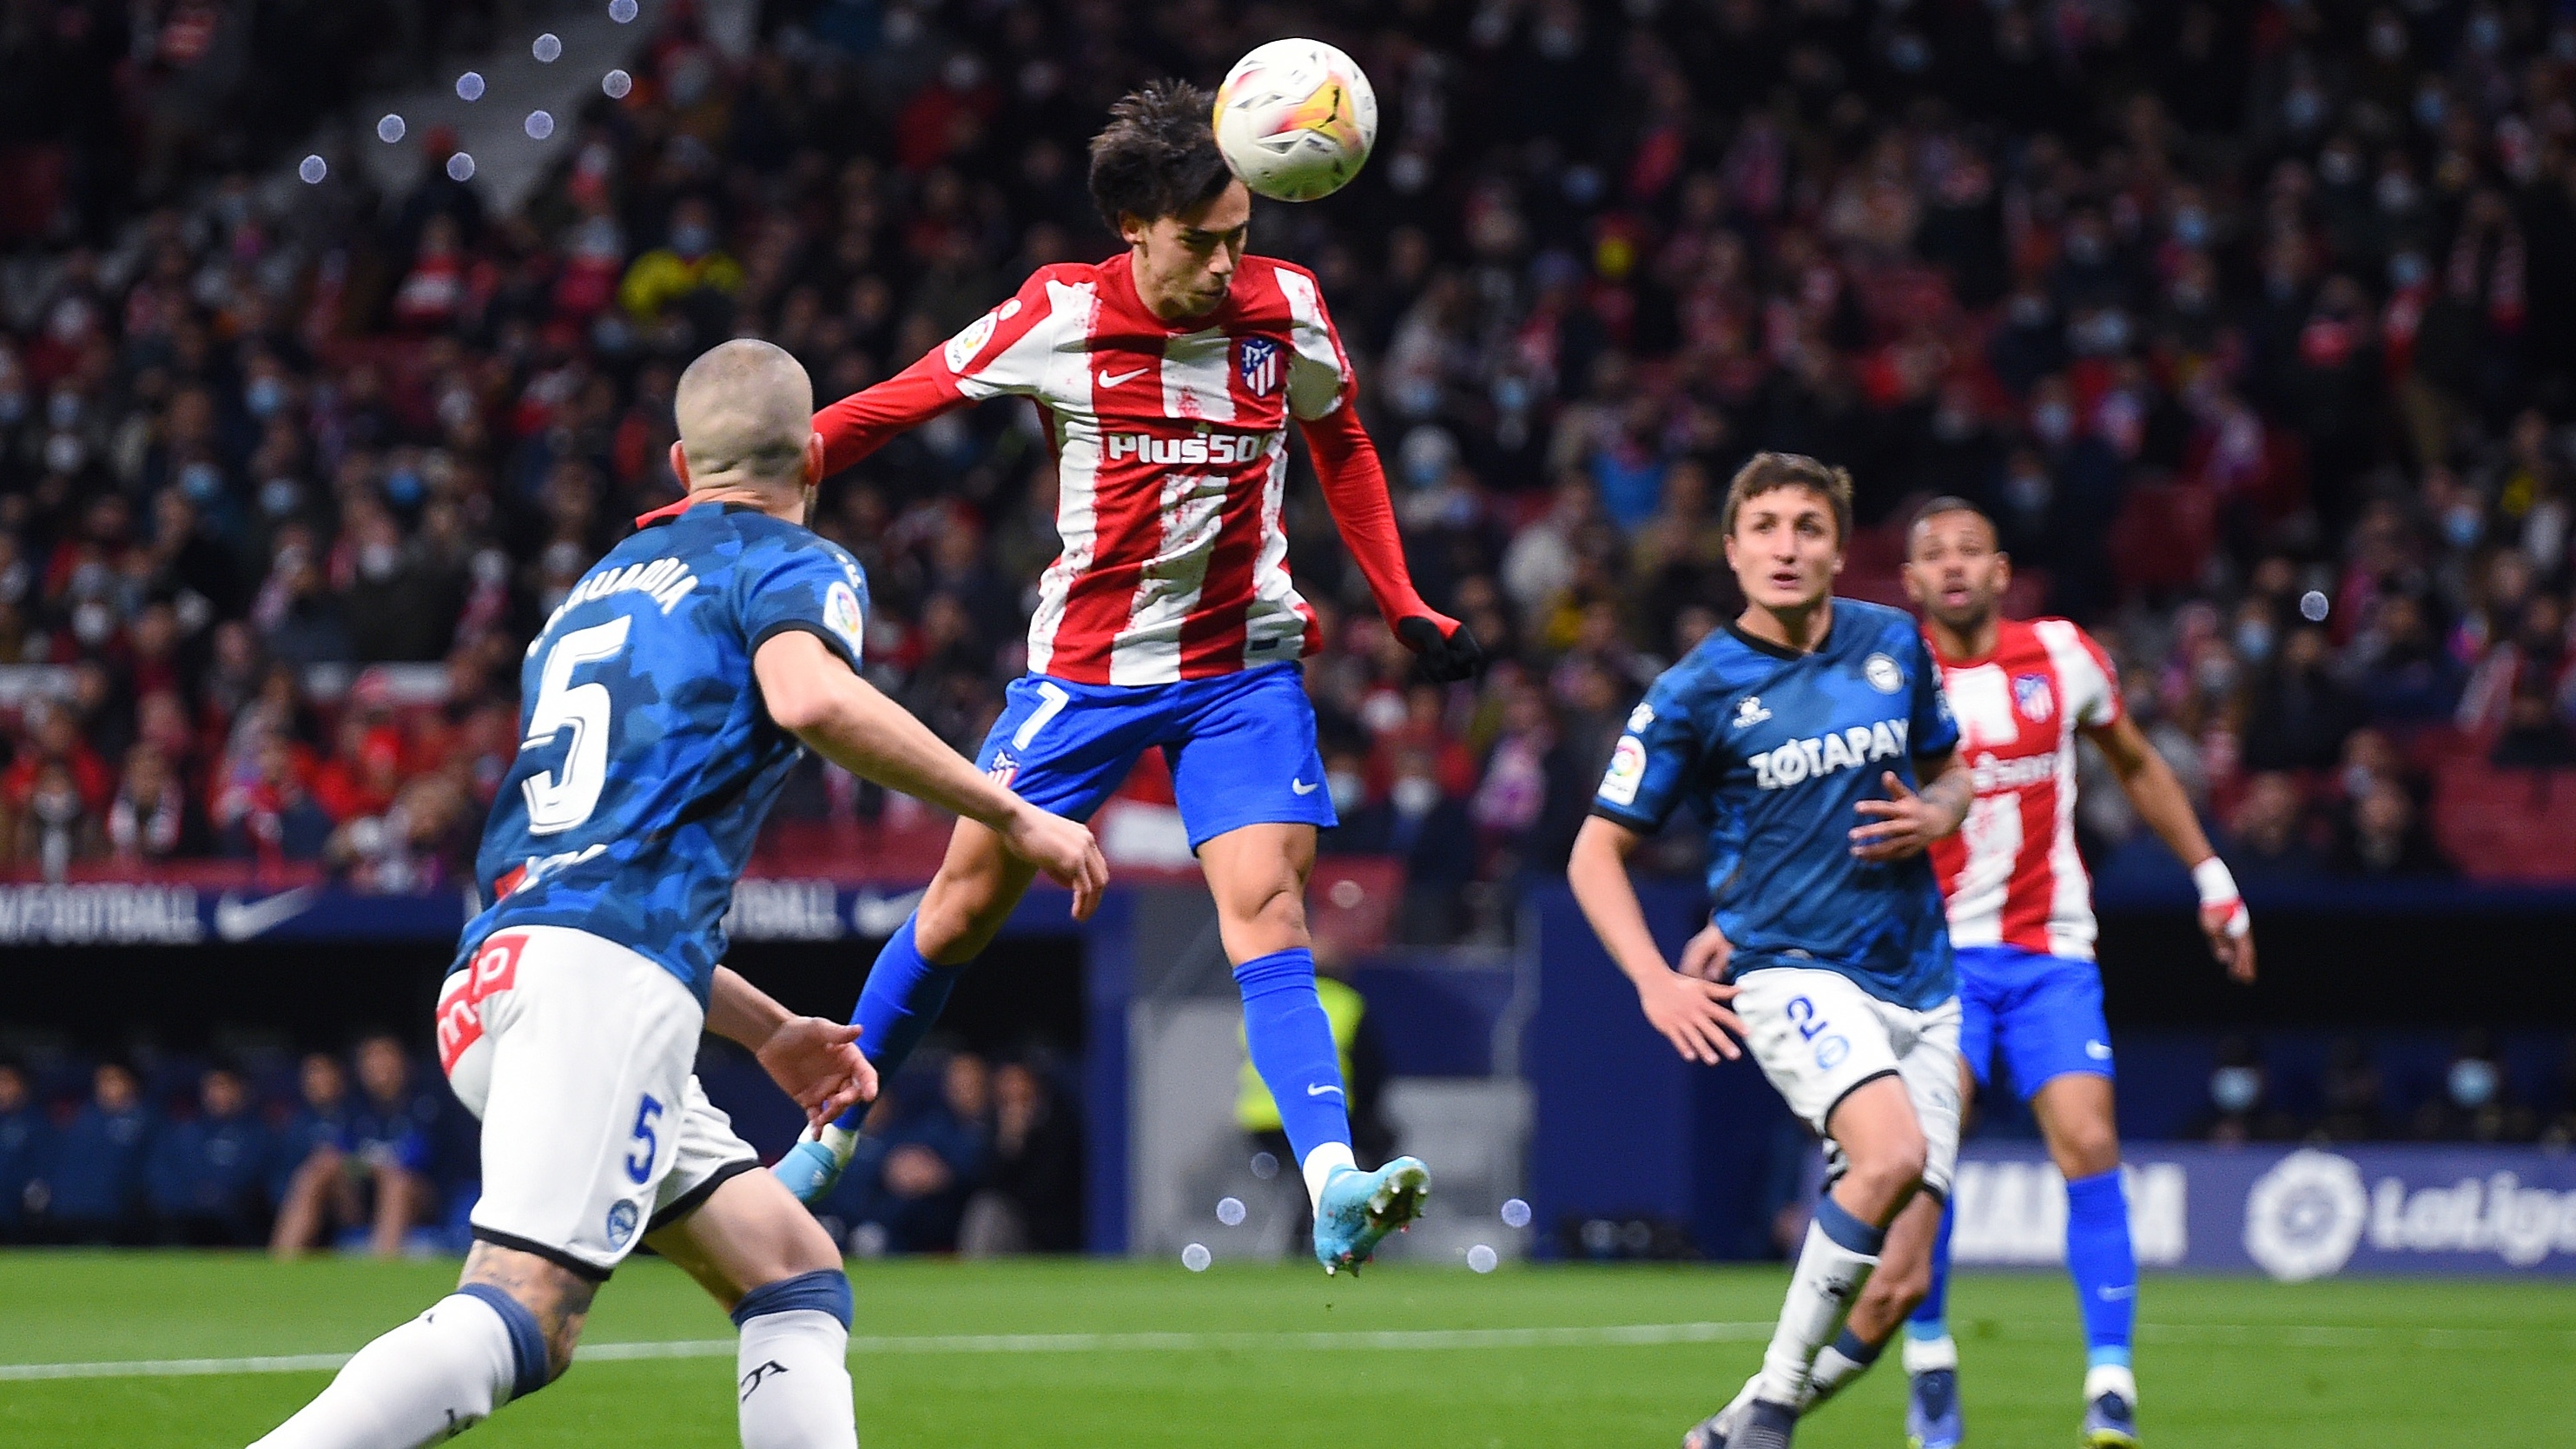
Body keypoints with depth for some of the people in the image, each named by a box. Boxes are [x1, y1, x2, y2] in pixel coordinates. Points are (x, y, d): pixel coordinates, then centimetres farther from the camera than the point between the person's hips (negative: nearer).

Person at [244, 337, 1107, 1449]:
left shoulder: (601, 585, 33)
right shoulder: (792, 565, 9)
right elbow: (808, 696, -17)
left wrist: (764, 1029, 40)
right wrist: (1012, 815, -7)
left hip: (490, 980, 9)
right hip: (606, 982, -9)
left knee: (797, 1281, 13)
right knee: (520, 1321, -20)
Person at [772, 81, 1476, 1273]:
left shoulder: (1285, 311, -5)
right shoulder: (1059, 317, -12)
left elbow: (1341, 448, 14)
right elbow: (897, 404, -3)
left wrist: (1403, 606, 11)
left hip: (1245, 663, 1)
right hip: (1086, 666, -1)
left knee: (1267, 907, -16)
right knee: (966, 903, 5)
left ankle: (1334, 1187, -28)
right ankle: (835, 1123, 26)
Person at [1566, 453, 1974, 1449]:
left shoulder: (1894, 646, 6)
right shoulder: (1695, 691, -6)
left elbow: (1947, 775, 22)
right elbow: (1596, 853, 0)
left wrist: (1933, 816, -2)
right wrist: (1655, 981, -14)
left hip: (1918, 984, 5)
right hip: (1792, 973, -5)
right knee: (1892, 1153, -32)